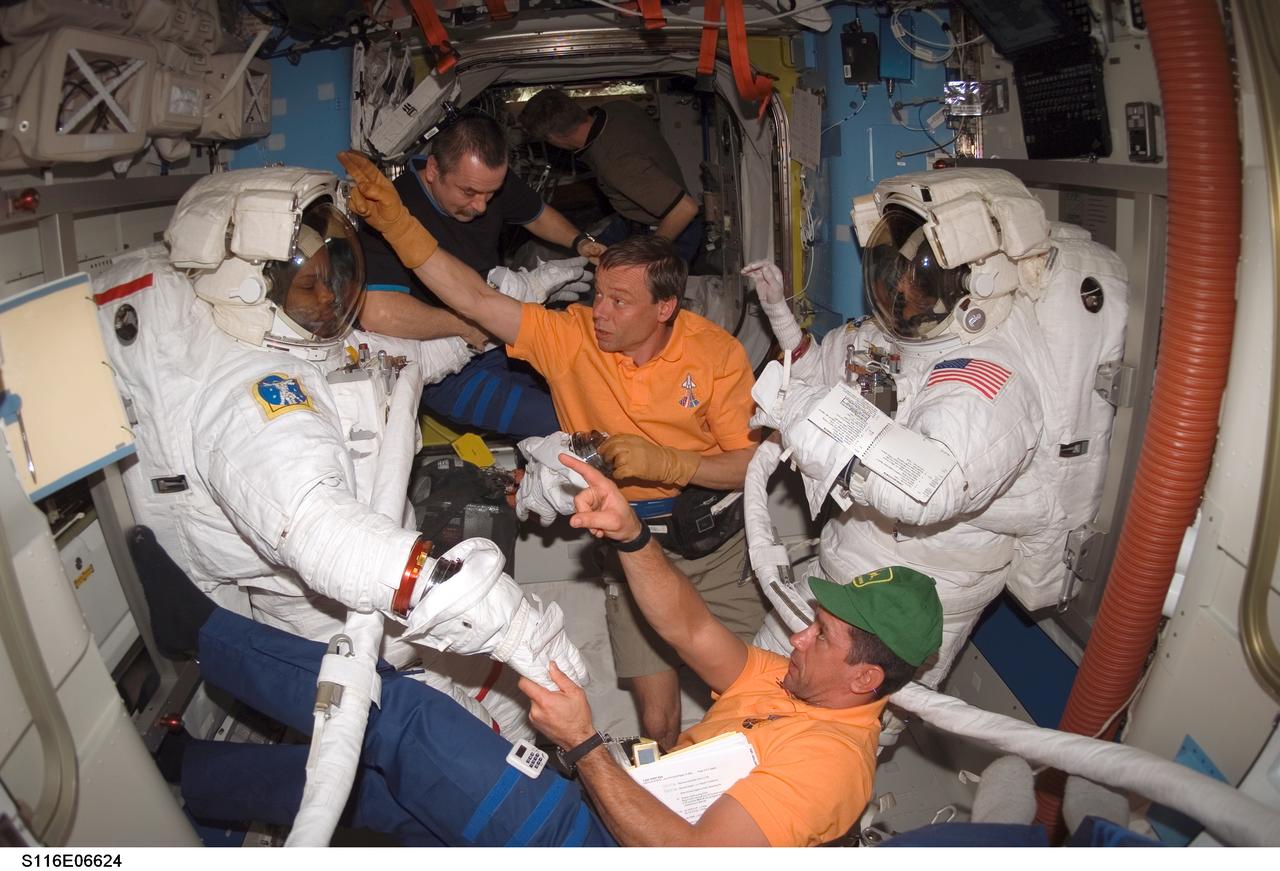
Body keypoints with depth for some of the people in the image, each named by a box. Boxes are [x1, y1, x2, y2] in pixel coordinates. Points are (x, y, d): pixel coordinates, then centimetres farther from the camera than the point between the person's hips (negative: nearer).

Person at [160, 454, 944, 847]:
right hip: (599, 818, 8)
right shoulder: (793, 687, 10)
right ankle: (186, 772, 26)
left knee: (399, 713, -11)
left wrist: (583, 745, -26)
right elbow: (691, 630, 5)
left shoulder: (827, 757, -19)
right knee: (365, 775, 8)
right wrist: (630, 534, -10)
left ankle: (198, 626, 5)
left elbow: (687, 854, -27)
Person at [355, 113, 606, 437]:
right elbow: (378, 313, -41)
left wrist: (579, 242, 0)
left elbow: (537, 214, 20)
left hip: (503, 337, 8)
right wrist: (466, 326, -27)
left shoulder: (492, 180, -3)